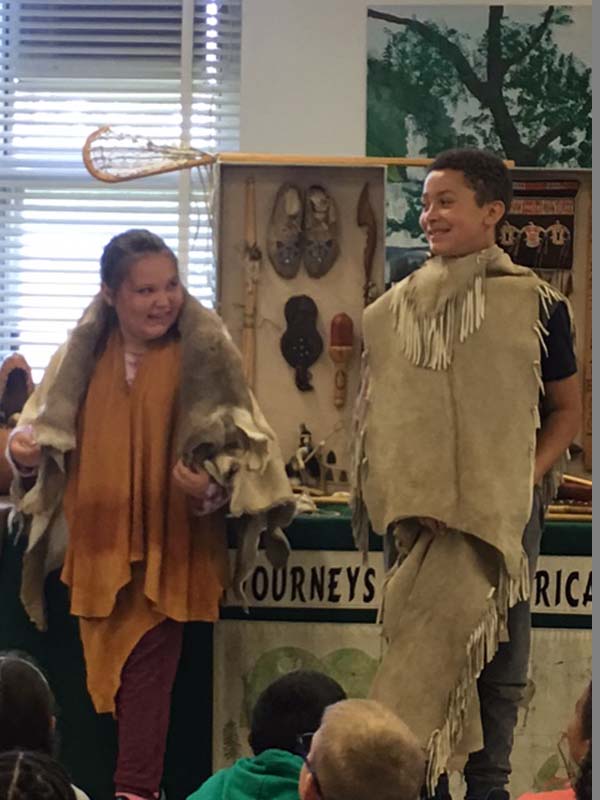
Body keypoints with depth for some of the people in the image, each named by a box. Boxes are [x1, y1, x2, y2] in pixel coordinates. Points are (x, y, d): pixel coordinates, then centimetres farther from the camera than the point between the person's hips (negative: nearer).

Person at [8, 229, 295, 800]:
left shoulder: (205, 354, -9)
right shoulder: (85, 353, 3)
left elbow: (239, 445, -7)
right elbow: (48, 428, 12)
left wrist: (211, 484, -25)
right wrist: (27, 449, -9)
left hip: (166, 545, -5)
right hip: (97, 543, 5)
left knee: (145, 673, -6)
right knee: (106, 674, 11)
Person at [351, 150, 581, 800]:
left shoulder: (536, 304, -1)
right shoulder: (396, 308, 6)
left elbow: (566, 408, 6)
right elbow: (373, 410, 13)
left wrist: (530, 473, -10)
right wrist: (383, 484, -3)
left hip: (505, 509, -1)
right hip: (418, 509, 2)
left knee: (500, 659, 3)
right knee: (422, 645, 3)